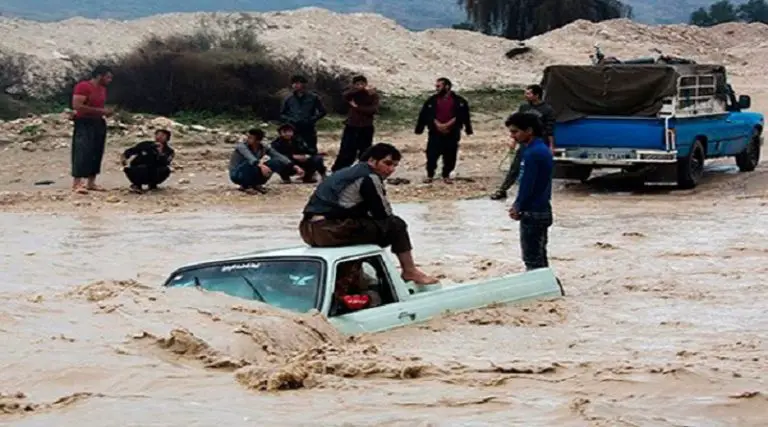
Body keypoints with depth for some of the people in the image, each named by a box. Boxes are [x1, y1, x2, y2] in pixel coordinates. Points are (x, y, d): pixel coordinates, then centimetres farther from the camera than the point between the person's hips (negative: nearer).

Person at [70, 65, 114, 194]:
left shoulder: (102, 89, 14)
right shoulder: (83, 87, -13)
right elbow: (77, 106, -22)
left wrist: (106, 112, 4)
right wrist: (101, 111, -21)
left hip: (98, 123, 8)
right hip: (84, 124, -8)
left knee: (96, 153, 6)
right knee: (83, 152, -14)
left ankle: (91, 183, 12)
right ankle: (76, 183, -16)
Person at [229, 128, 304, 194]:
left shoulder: (264, 148, -6)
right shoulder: (241, 146, -20)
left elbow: (279, 157, -16)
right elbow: (249, 157, -41)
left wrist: (294, 167, -30)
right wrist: (261, 165, -61)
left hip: (253, 175, 4)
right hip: (237, 175, -4)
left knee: (275, 163, -18)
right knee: (252, 164, -36)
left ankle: (256, 184, -4)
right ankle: (246, 186, -13)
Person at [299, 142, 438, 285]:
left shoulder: (350, 172, 22)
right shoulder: (369, 177, -5)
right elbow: (384, 214, -3)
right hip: (331, 231, -9)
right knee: (395, 225, 0)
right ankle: (410, 272, 12)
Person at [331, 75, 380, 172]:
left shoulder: (373, 95, 1)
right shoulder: (353, 93, 4)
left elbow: (374, 110, -13)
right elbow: (346, 95, -20)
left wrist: (357, 107, -14)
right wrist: (362, 89, -27)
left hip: (366, 128, 0)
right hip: (351, 127, 0)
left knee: (364, 153, 7)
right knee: (346, 153, -4)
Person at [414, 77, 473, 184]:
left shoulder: (459, 101, -2)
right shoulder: (432, 100, 3)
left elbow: (460, 116, -2)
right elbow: (427, 115, 2)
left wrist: (447, 125, -6)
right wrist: (438, 124, -6)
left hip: (452, 133, -1)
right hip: (435, 133, 1)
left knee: (450, 156, 3)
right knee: (431, 155, -2)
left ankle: (446, 175, 18)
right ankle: (430, 175, 12)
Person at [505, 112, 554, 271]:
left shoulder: (532, 153, -21)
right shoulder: (542, 148, 10)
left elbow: (527, 185, -20)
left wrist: (518, 208, -5)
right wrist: (518, 205, 12)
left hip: (532, 212, -10)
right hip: (542, 210, 10)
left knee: (532, 259, -3)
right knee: (539, 256, 16)